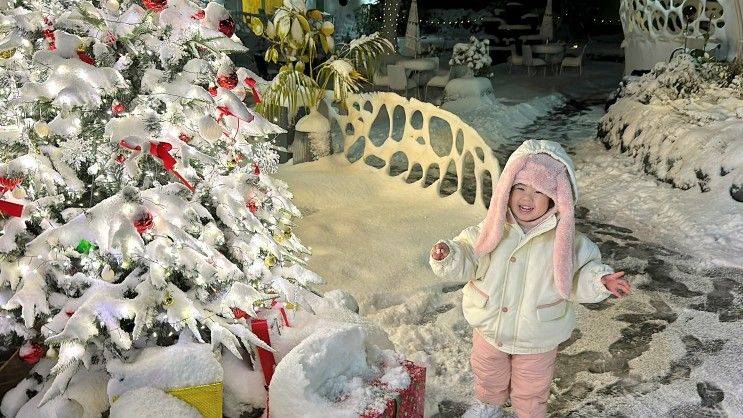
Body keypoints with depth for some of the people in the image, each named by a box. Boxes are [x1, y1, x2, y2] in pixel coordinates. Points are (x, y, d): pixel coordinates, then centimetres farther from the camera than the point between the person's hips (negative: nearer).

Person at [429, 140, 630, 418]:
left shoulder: (564, 239, -21)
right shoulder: (493, 229, -16)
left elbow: (580, 275, -10)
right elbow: (467, 262, -11)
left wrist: (600, 280, -29)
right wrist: (448, 256, -31)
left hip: (536, 339, -2)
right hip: (489, 329, 3)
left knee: (529, 393, 22)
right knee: (488, 377, 31)